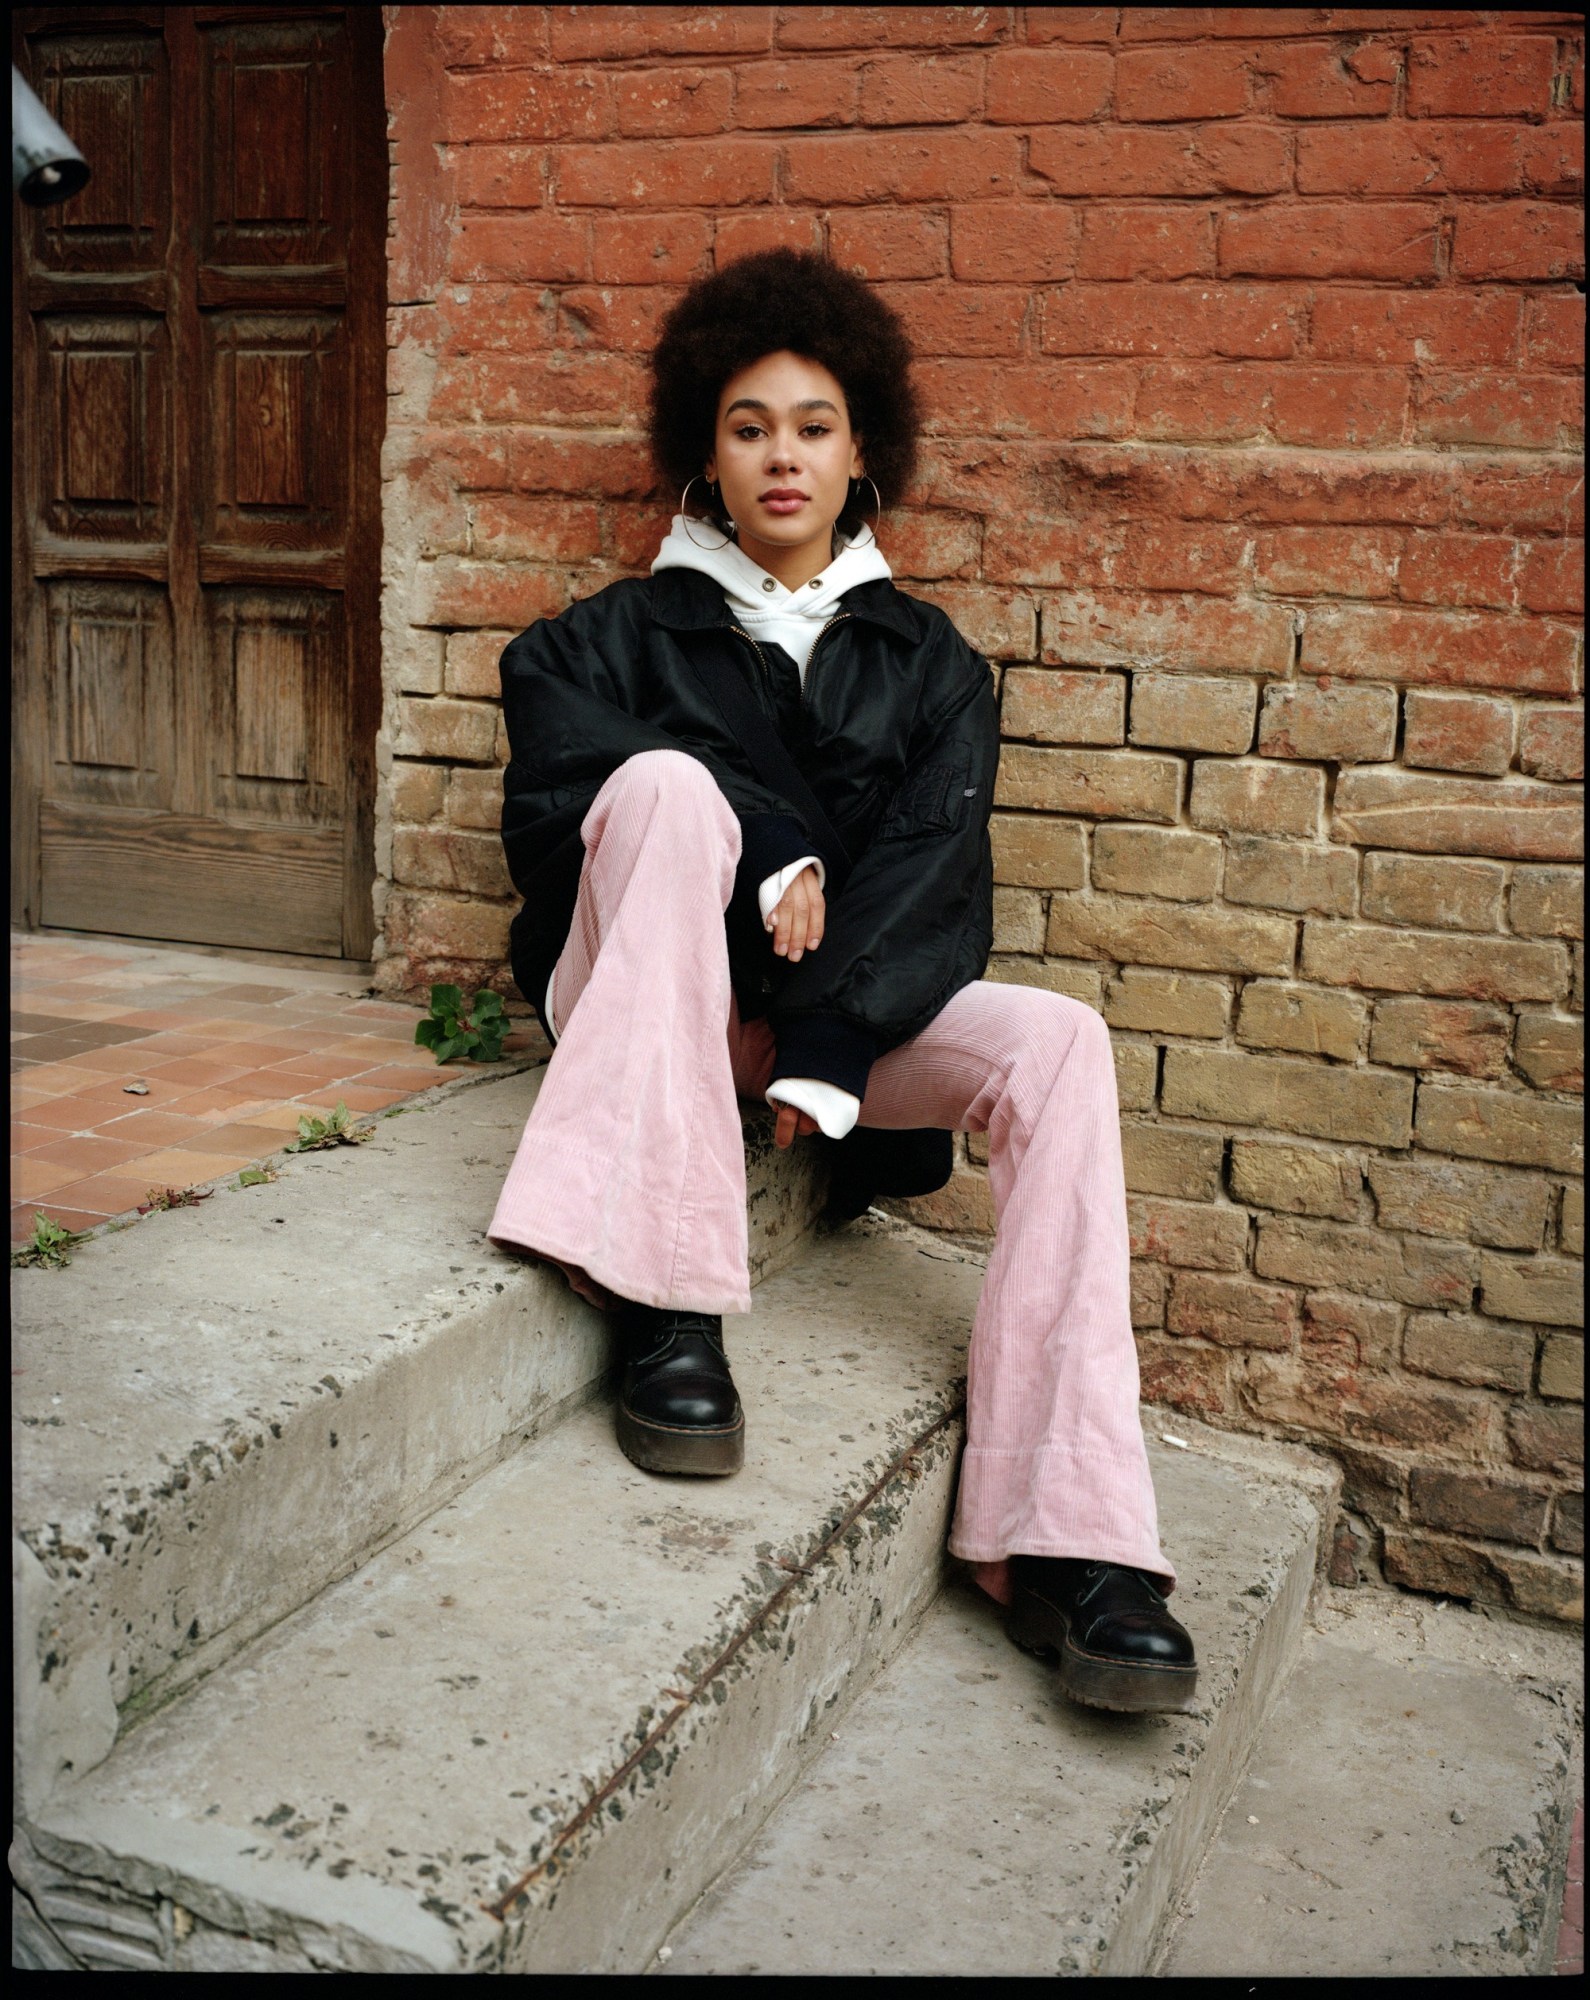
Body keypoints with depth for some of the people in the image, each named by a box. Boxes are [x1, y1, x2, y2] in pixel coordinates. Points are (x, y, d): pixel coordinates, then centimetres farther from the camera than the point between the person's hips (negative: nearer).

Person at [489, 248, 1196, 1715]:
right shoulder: (619, 636, 12)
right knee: (673, 783, -31)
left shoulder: (924, 660, 13)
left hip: (844, 1004, 2)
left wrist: (824, 1045, -19)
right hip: (641, 1004, -1)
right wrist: (770, 861, -17)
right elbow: (561, 799, -7)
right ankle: (665, 1302, -36)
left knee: (1060, 1046, -25)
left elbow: (933, 873, -3)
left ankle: (1066, 1540, -30)